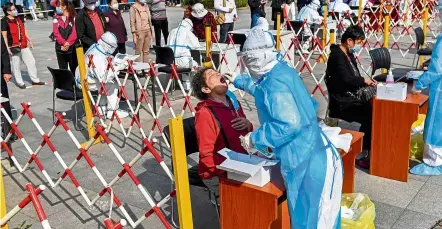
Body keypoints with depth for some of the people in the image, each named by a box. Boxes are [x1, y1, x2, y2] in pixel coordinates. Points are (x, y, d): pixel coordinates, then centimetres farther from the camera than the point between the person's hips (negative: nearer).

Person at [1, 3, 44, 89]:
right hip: (14, 47, -7)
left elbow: (24, 30, 20)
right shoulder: (4, 21, -11)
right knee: (16, 65, 3)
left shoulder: (18, 18, 12)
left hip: (24, 45, 7)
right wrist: (7, 48, -18)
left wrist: (29, 40, 17)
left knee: (31, 62, 10)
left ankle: (35, 80, 20)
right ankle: (20, 82, 15)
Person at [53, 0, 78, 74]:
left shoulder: (74, 17, -2)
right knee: (62, 69, 9)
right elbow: (56, 33, -1)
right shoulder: (56, 18, 7)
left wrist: (68, 43, -18)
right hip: (60, 48, 3)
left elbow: (75, 32, -9)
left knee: (74, 68, 2)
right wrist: (64, 43, -15)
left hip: (72, 47, -3)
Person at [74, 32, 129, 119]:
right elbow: (103, 78, -33)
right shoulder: (98, 57, -32)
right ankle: (112, 111, 1)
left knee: (107, 84, 20)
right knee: (113, 85, -9)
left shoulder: (95, 47, -4)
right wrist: (117, 68, -27)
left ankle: (102, 108, 26)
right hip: (85, 83, -9)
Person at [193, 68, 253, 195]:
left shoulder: (233, 101, 4)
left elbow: (245, 134, 17)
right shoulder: (205, 114, -19)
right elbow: (208, 157, -19)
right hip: (218, 174, -7)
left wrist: (248, 125, -4)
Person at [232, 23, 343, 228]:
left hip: (307, 163, -10)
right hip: (314, 156, 10)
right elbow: (265, 90, 31)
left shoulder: (274, 82, -21)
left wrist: (255, 139, -14)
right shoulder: (282, 70, 8)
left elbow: (289, 124, -27)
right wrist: (238, 81, 45)